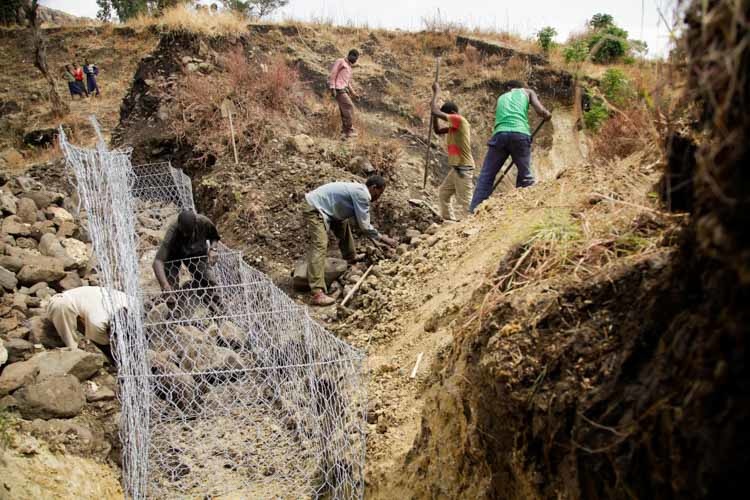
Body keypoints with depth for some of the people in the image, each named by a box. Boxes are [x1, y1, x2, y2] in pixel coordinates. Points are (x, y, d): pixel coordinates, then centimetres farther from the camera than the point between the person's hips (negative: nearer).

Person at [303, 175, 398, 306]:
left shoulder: (359, 191, 14)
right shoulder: (362, 194, -16)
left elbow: (362, 222, 23)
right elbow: (364, 226, -17)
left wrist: (375, 240, 23)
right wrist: (382, 238, -5)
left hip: (322, 207, 11)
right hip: (314, 209, -11)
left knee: (343, 224, 30)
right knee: (319, 246, -23)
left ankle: (351, 256, 54)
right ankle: (317, 294, -33)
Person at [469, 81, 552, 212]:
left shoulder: (501, 98, 33)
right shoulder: (527, 92, 25)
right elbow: (541, 111, 11)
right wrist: (547, 114, 32)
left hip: (500, 134, 2)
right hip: (520, 134, -2)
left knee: (486, 176, 2)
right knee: (525, 176, 11)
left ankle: (474, 212, -6)